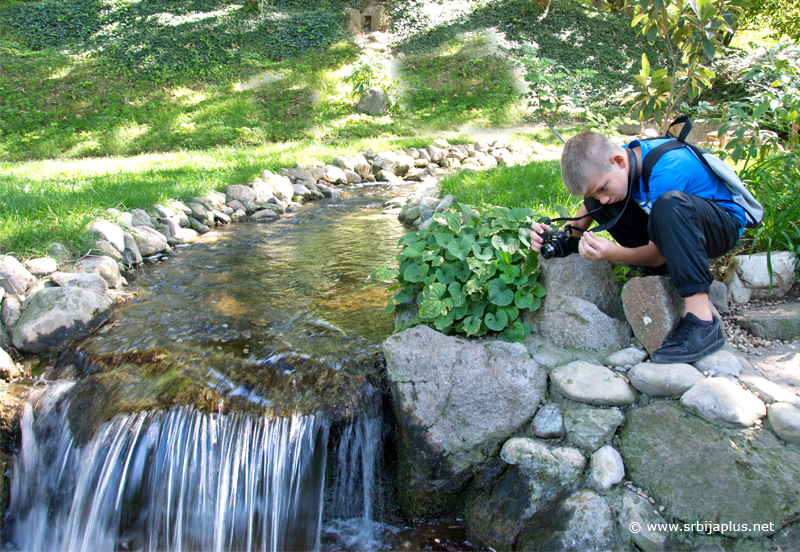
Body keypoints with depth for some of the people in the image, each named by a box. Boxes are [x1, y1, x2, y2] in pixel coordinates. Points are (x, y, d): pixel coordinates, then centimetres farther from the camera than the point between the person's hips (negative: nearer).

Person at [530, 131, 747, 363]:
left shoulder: (667, 169, -32)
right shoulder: (612, 163, -11)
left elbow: (658, 254, -29)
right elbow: (580, 225, -3)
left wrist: (613, 253, -44)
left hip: (724, 224, -7)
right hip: (674, 225, 7)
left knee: (670, 202, -40)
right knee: (594, 202, -9)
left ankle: (701, 320, -41)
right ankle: (671, 276, -8)